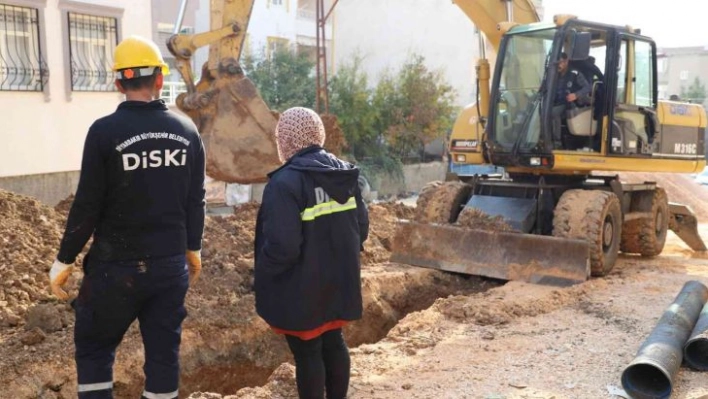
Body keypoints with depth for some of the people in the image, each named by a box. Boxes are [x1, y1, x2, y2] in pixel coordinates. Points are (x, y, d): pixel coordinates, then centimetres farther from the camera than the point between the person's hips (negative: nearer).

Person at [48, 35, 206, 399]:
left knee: (93, 348, 15)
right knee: (163, 351, 12)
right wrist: (193, 249, 19)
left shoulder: (105, 131, -12)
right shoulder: (187, 130, 1)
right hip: (171, 265, 4)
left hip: (116, 267, -3)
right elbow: (195, 201, 6)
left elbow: (87, 205, -11)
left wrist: (63, 261, 1)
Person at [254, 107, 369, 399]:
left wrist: (262, 279, -8)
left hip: (301, 289, -7)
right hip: (338, 281, 7)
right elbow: (362, 226, 5)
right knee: (333, 342, 21)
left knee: (307, 353, 8)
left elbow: (282, 246, -25)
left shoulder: (285, 182, -21)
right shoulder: (346, 173, 1)